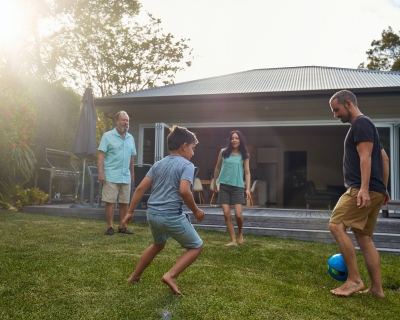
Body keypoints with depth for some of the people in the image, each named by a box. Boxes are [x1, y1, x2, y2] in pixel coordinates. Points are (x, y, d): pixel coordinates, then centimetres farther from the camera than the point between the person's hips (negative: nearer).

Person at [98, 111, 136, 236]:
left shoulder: (131, 138, 13)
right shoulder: (107, 136, -2)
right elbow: (101, 155, -6)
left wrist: (132, 173, 18)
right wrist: (100, 172, -14)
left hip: (126, 177, 5)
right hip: (111, 176, -5)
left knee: (124, 203, 8)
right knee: (110, 202, -1)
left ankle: (122, 227, 18)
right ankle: (110, 227, 8)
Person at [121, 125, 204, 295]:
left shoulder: (158, 164, 13)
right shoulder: (187, 165, -6)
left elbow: (140, 188, 9)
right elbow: (184, 191, -22)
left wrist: (130, 212, 14)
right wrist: (196, 211, -7)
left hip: (152, 214, 7)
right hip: (172, 215, -7)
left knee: (158, 244, 34)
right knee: (196, 246, 12)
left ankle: (135, 276, 40)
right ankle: (171, 275, -4)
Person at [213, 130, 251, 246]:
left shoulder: (244, 155, 2)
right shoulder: (223, 152, 3)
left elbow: (247, 172, 1)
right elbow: (217, 168, 13)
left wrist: (248, 188, -7)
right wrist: (215, 183, 17)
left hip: (238, 187, -1)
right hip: (224, 186, 1)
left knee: (238, 214, -8)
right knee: (226, 214, -3)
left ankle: (240, 234, 22)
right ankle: (233, 240, 8)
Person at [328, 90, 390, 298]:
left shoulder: (360, 124, -7)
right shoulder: (364, 126, 23)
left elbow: (366, 158, -19)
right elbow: (384, 159, 25)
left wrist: (364, 188, -27)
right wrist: (383, 188, 25)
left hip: (363, 189, -11)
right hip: (374, 191, 11)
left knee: (336, 225, -15)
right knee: (363, 237, 10)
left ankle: (354, 280, -10)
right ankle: (376, 287, 14)